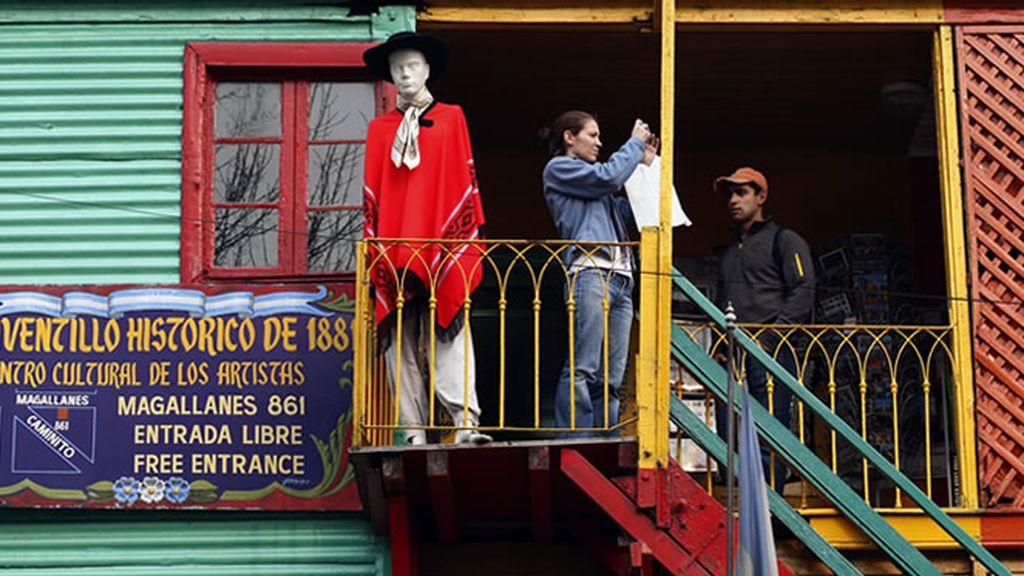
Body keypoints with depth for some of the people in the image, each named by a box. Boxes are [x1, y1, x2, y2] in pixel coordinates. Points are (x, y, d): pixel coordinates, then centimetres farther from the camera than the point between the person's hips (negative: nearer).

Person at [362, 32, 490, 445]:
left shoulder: (451, 118, 12)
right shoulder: (379, 129, 15)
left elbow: (464, 179, 7)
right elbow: (371, 193, 12)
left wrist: (467, 235, -2)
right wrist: (373, 247, 2)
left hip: (442, 247, -2)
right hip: (394, 251, 2)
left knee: (450, 336, -12)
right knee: (401, 343, -2)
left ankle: (465, 422, -19)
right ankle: (414, 431, -3)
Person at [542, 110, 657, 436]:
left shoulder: (593, 185, 32)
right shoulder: (558, 168, 8)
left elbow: (628, 211, 27)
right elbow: (608, 176, -4)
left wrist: (645, 165, 26)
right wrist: (635, 143, 10)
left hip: (620, 279, 9)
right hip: (589, 273, -9)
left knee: (612, 377, 1)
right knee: (582, 369, -16)